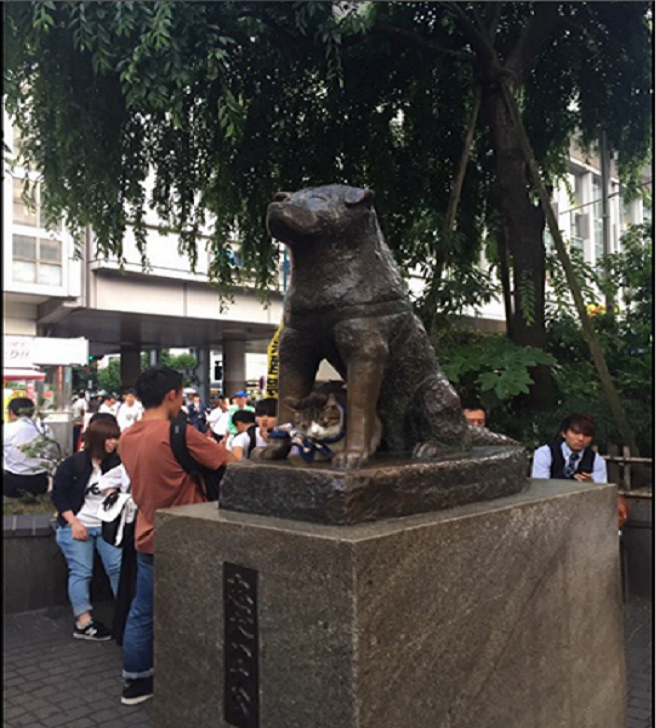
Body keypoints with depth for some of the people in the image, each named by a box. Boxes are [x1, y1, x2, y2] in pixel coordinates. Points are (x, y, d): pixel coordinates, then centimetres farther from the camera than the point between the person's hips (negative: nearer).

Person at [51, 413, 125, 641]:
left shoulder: (115, 463, 2)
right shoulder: (73, 464, -7)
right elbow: (58, 494, -6)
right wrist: (74, 523, -12)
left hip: (107, 525, 4)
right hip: (77, 526, -3)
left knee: (119, 567, -1)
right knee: (81, 572, -3)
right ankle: (83, 623, 3)